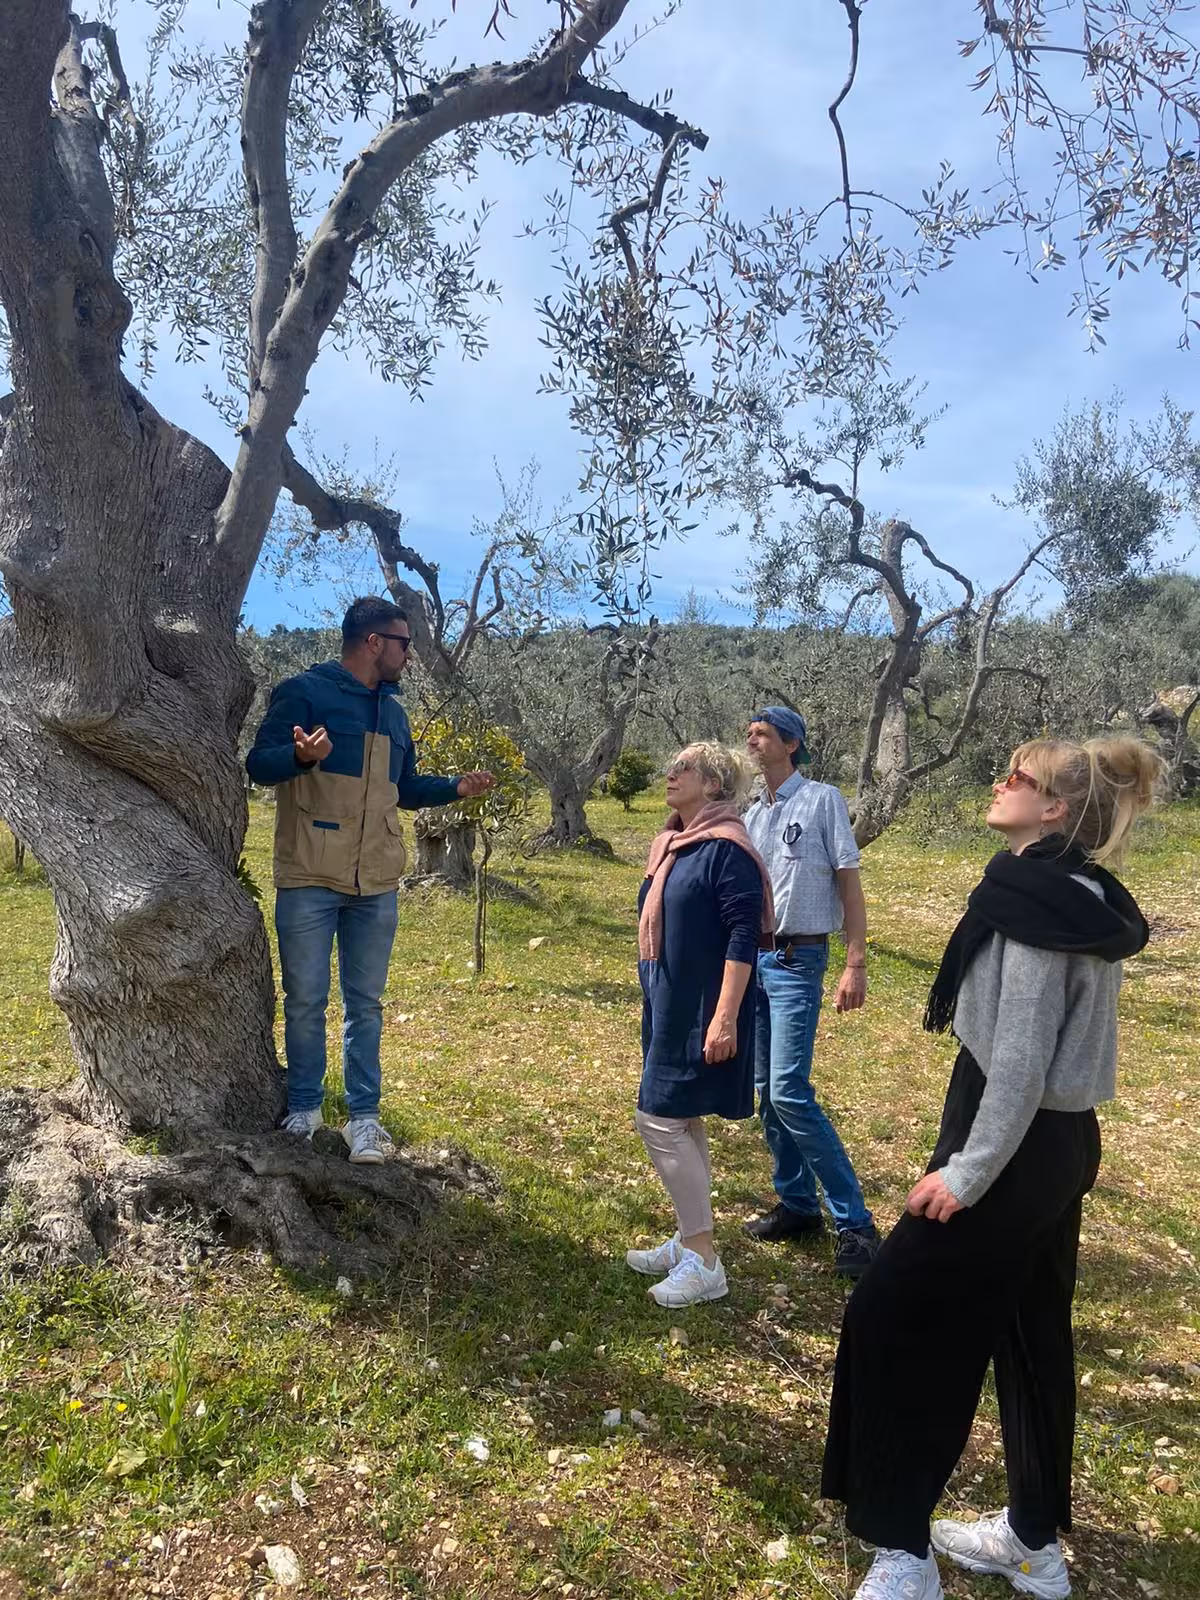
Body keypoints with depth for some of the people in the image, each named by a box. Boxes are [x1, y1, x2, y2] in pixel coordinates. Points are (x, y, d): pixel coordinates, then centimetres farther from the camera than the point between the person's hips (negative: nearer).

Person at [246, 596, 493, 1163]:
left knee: (365, 1004, 9)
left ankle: (364, 1116, 18)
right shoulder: (303, 691, -5)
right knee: (305, 1001, 5)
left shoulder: (393, 712, 17)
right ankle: (303, 1109, 21)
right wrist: (301, 755, -30)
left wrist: (456, 788, 11)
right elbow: (258, 764, -10)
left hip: (376, 886, 6)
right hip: (308, 881, -5)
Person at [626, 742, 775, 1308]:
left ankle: (704, 1262, 5)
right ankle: (690, 1241, 28)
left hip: (700, 1013, -9)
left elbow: (743, 937, -21)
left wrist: (725, 1017, -24)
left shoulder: (726, 849, -17)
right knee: (681, 1122, 15)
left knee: (660, 1120, -6)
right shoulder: (670, 845, 10)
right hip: (668, 1007, 9)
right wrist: (654, 1003, 21)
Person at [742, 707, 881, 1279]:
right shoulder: (752, 813, 13)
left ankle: (855, 1222, -3)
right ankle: (798, 1205, 24)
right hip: (750, 958, 7)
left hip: (797, 960, -7)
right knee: (766, 1091, 10)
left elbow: (849, 884, -7)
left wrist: (855, 965, -13)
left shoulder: (822, 800, -5)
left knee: (790, 1092, -14)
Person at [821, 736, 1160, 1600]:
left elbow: (1020, 1058, -23)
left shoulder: (1038, 900, -21)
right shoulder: (1081, 899, 9)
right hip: (1059, 1144, 10)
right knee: (1030, 1337, 19)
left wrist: (968, 1172, -19)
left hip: (1016, 1152, -10)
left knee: (894, 1321, 0)